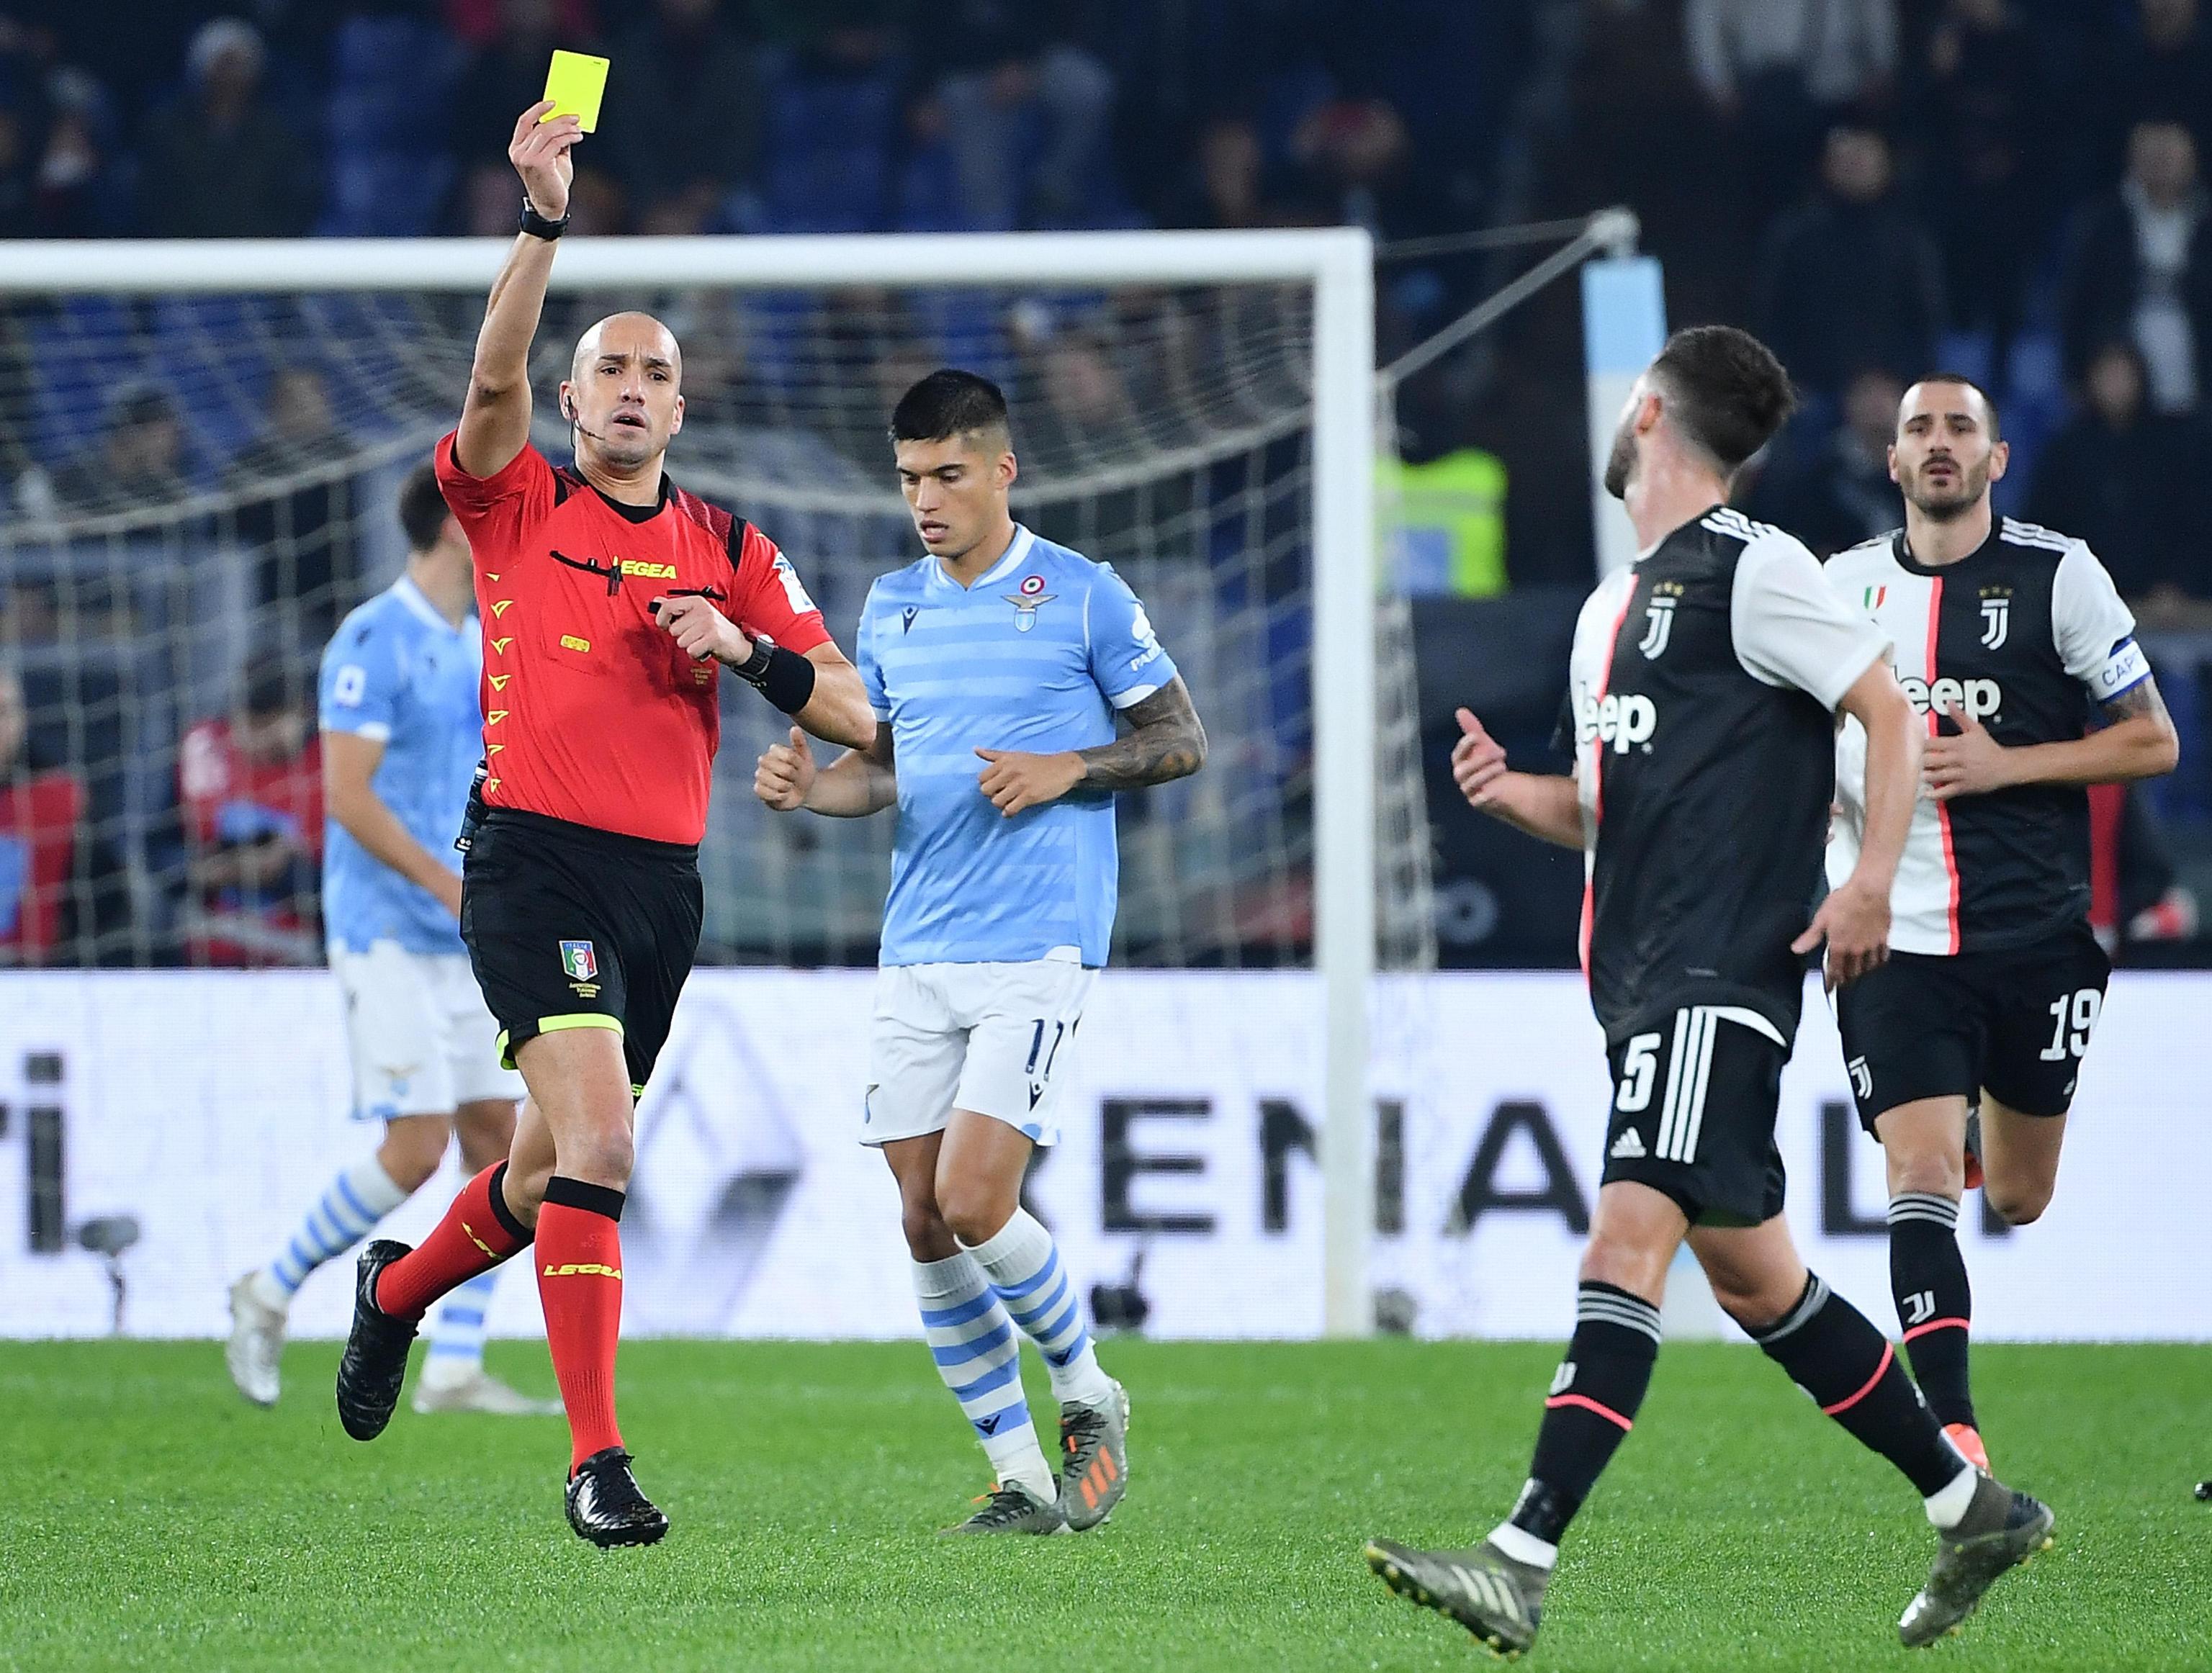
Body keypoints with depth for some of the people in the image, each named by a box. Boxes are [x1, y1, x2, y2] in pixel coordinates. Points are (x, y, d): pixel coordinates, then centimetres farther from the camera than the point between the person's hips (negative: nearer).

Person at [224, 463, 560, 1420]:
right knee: (416, 1147, -13)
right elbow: (347, 794, -17)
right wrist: (453, 886, -22)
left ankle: (455, 1370, 4)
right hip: (387, 935, -8)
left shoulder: (477, 647, 14)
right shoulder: (376, 641, -11)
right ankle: (271, 1293, 7)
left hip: (464, 942, 8)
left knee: (497, 1142, 1)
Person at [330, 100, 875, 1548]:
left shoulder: (731, 552, 12)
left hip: (665, 882, 5)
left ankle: (398, 1292, 47)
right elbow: (495, 375, -16)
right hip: (537, 865, -5)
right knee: (597, 1144, -21)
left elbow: (853, 716, 8)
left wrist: (742, 646, -10)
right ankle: (597, 1460, -21)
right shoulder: (518, 506, 4)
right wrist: (544, 219, -27)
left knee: (554, 1175, 16)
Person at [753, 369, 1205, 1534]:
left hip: (1038, 949, -6)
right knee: (925, 1224, 0)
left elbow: (1181, 739, 3)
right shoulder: (890, 607, 13)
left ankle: (1088, 1396, 9)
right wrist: (806, 785, -1)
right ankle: (1021, 1480, 9)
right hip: (917, 955, 6)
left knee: (973, 1200, -16)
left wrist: (1066, 769, -13)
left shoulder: (1082, 596, -2)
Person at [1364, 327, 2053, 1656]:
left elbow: (1890, 711, -7)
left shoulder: (1752, 569, -5)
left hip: (1722, 973, -10)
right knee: (1751, 1275, 11)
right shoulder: (1613, 606, 21)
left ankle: (1522, 1565, -28)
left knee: (1635, 1231, -19)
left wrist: (1869, 883, -17)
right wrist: (1512, 790, 7)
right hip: (1643, 982, 10)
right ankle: (1974, 1508, 22)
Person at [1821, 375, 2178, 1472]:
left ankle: (1997, 1133, 48)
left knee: (2018, 1199, 11)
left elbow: (2153, 741, -1)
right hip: (1894, 940, 1)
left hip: (2035, 931, -1)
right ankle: (1953, 1440, -17)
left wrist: (2007, 765, -12)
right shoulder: (1845, 586, 8)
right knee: (1922, 1185, -15)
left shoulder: (2058, 577, -2)